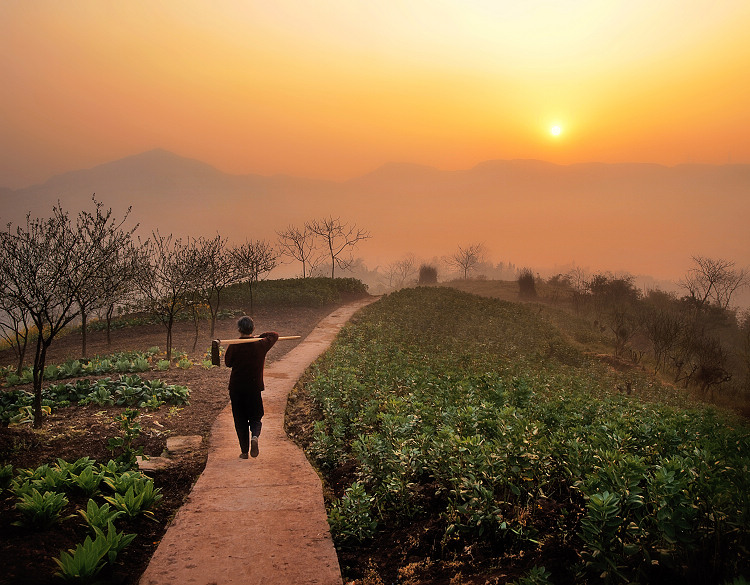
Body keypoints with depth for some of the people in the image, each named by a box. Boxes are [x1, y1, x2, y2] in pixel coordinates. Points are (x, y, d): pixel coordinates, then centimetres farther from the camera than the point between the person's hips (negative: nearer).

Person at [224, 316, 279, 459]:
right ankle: (255, 436, -17)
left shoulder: (234, 346, -10)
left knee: (240, 420, 10)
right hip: (255, 387, 1)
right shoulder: (260, 345, -5)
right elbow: (275, 335, 12)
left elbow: (228, 363, 5)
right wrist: (260, 336, 18)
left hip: (236, 388, 0)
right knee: (255, 417, 13)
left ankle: (244, 451, 10)